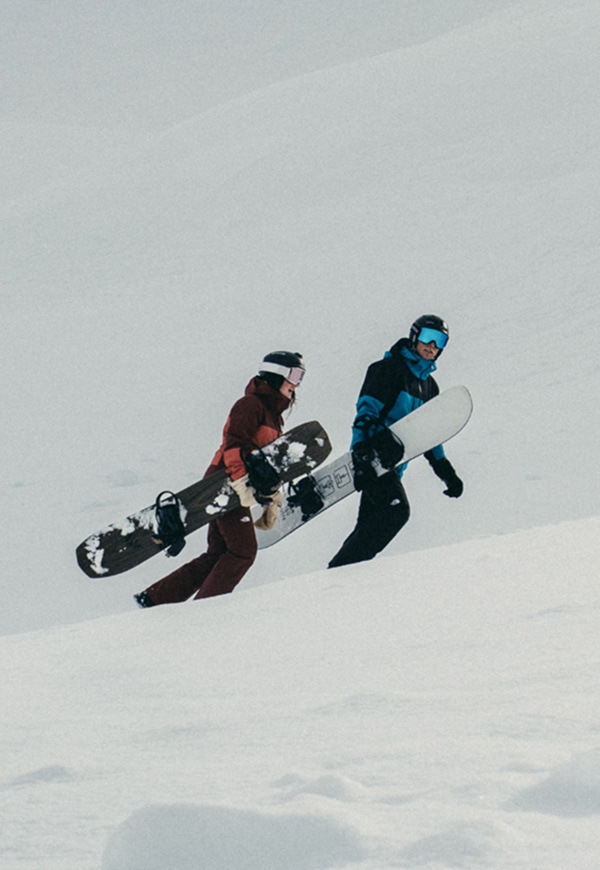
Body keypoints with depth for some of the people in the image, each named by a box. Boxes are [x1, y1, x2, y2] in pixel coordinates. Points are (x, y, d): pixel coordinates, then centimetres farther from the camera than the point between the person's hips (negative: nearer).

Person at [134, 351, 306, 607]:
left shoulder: (273, 415, 23)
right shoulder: (250, 404, -7)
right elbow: (234, 444, -20)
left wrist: (271, 500, 24)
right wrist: (242, 480, -32)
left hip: (237, 489, 10)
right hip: (227, 484, -10)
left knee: (218, 555, 6)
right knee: (243, 550, -13)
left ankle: (154, 598, 8)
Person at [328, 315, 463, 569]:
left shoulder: (429, 386, 22)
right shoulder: (390, 369, -2)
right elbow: (367, 408, -13)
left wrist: (447, 473, 23)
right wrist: (362, 450, -27)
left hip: (392, 464, 9)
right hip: (372, 456, -9)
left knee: (371, 525, 6)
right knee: (396, 511, -22)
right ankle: (341, 572, -24)